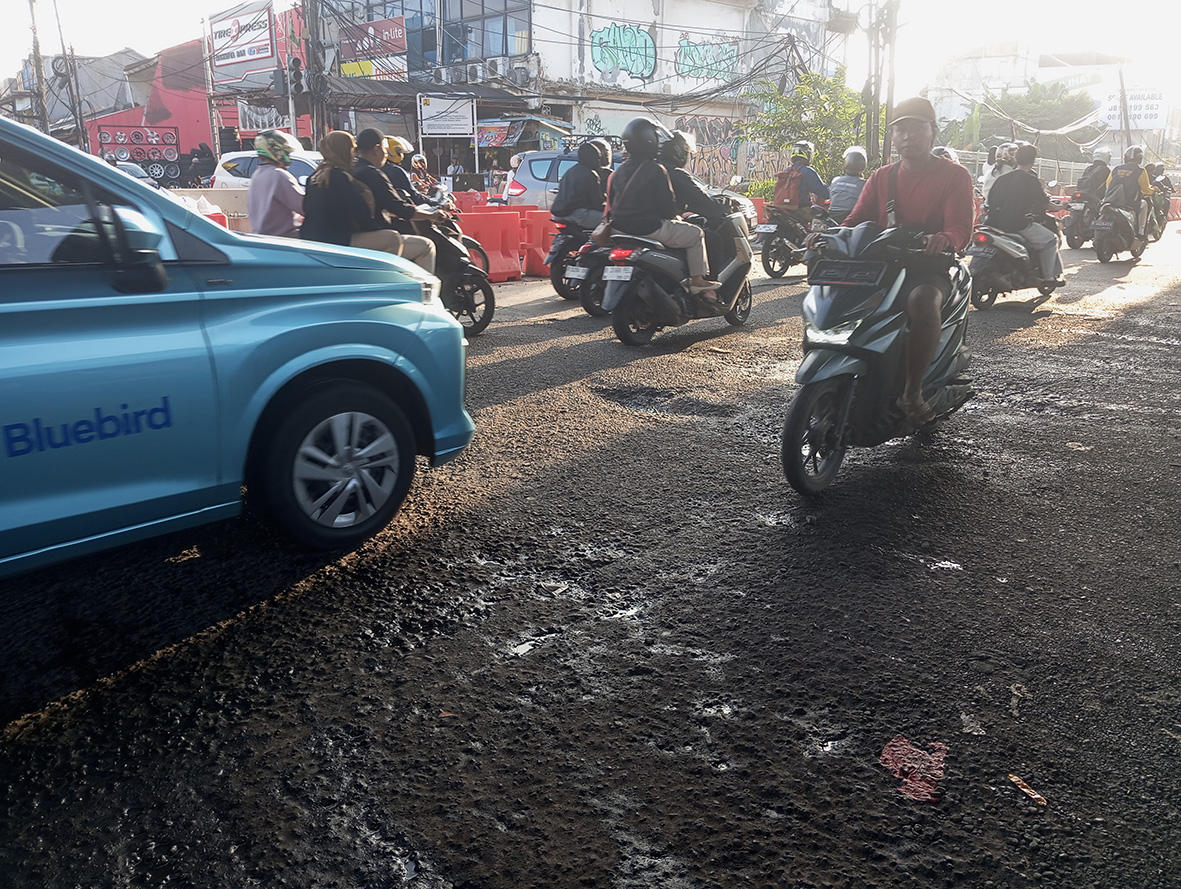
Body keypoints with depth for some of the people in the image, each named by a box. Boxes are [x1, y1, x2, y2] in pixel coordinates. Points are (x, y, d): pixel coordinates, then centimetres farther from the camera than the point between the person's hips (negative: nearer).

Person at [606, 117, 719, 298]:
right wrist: (678, 209, 7)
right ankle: (697, 280, 5)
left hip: (620, 227, 8)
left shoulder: (619, 171, 9)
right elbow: (667, 204, -14)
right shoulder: (656, 170, -14)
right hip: (650, 227, -8)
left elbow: (612, 202, 15)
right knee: (696, 234, 8)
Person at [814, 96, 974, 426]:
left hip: (929, 268, -5)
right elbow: (856, 219, 10)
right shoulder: (882, 177, 20)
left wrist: (944, 239, -34)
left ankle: (912, 391, -31)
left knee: (922, 300, -39)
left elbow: (961, 228, -8)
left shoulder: (954, 175, 5)